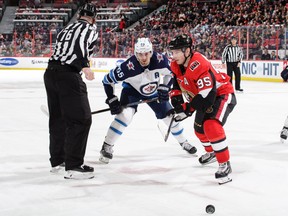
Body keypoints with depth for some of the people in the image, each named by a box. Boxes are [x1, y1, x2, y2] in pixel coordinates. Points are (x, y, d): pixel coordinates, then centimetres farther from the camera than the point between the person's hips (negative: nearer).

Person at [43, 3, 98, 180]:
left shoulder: (67, 29, 25)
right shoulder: (90, 28, 1)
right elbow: (80, 44, -18)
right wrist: (85, 66, -27)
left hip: (50, 72, 9)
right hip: (68, 75, -9)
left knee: (58, 118, 19)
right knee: (81, 119, -6)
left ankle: (57, 161, 30)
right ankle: (73, 166, -8)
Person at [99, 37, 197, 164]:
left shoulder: (159, 60, -29)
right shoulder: (128, 67, -36)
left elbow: (170, 73, -6)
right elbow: (107, 80, -24)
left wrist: (164, 88, -16)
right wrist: (112, 100, -26)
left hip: (153, 91, 3)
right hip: (132, 90, -3)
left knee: (170, 116, 5)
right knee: (125, 114, -26)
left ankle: (183, 142, 30)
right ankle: (107, 147, -15)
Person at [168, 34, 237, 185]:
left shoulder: (199, 65, -35)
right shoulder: (176, 65, -7)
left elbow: (207, 95, -37)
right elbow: (177, 83, 11)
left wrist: (187, 109, -32)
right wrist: (176, 99, -8)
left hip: (222, 94, -10)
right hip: (202, 96, 10)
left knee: (211, 126, -29)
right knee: (199, 127, 21)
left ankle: (225, 164, -20)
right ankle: (211, 153, 50)